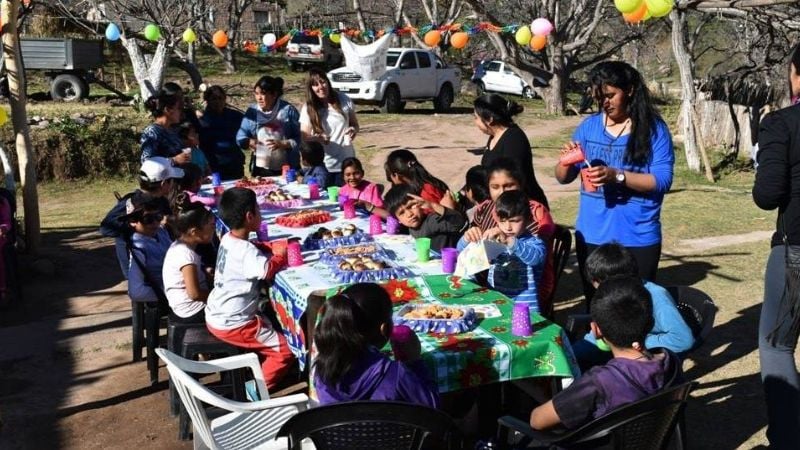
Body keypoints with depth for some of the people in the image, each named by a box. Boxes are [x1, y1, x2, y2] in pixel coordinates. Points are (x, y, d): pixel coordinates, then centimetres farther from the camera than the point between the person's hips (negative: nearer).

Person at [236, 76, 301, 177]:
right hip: (260, 169, 2)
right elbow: (241, 137, 6)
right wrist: (249, 142, -15)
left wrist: (282, 144, -22)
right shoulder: (252, 111, 5)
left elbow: (298, 139, -7)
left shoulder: (288, 110, -4)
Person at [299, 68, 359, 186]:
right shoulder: (308, 109, -4)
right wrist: (316, 139, -21)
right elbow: (304, 137, 0)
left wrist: (354, 130, -12)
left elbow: (354, 124, 11)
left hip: (346, 164, 1)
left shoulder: (344, 101, -1)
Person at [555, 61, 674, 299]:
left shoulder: (653, 128, -6)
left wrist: (617, 175, -26)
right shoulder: (589, 125, 5)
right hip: (591, 235, 4)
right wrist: (567, 161, -16)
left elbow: (662, 179, -14)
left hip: (638, 238, -4)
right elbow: (563, 178, 7)